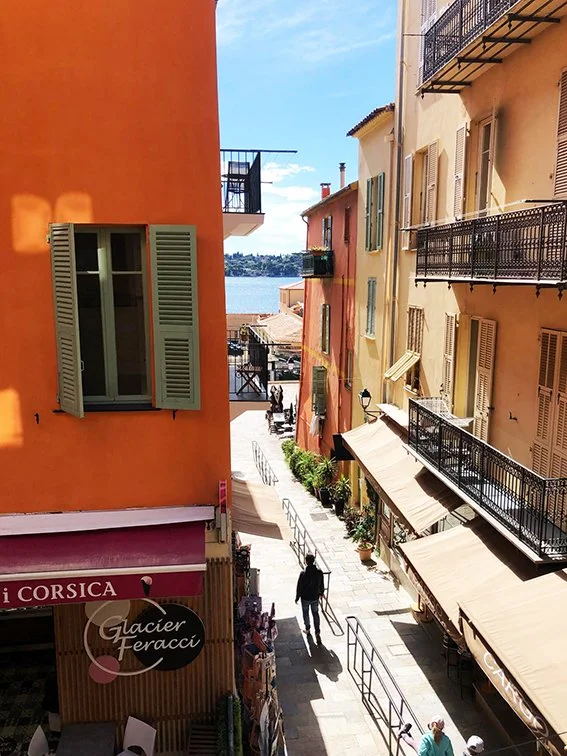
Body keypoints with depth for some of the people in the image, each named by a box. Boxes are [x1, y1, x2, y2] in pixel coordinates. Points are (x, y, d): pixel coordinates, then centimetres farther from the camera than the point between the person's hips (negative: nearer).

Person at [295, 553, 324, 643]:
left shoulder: (303, 573, -26)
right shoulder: (319, 572, -16)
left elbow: (299, 587, -16)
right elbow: (322, 584, -1)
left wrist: (297, 597, -1)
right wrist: (321, 593, 18)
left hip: (305, 598, -2)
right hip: (315, 597, 2)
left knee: (306, 613, 22)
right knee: (315, 614, 18)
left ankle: (308, 629, 40)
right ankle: (317, 633, 12)